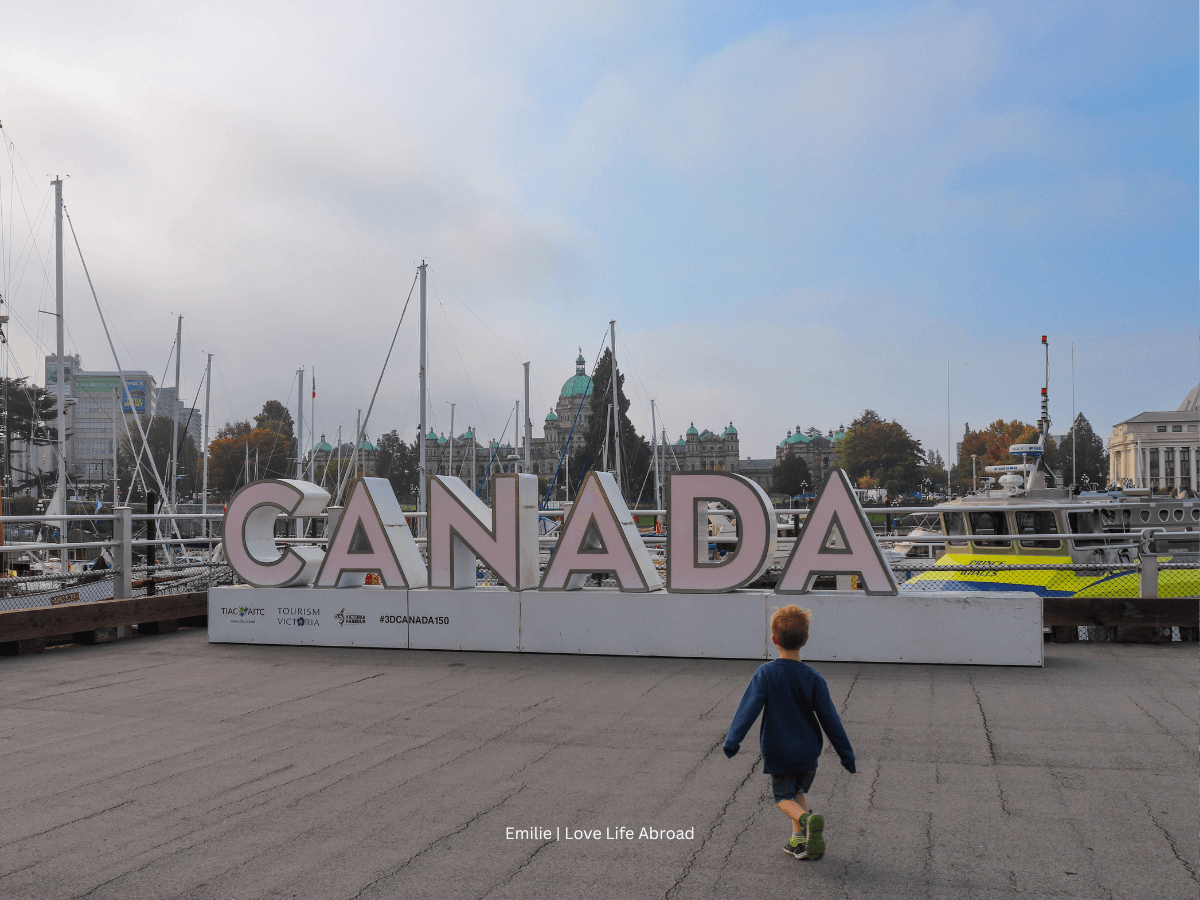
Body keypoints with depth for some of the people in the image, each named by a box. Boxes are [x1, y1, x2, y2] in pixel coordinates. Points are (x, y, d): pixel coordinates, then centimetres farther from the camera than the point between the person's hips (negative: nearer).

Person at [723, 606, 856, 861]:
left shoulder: (766, 673, -13)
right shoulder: (813, 677, -7)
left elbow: (749, 707, -20)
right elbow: (829, 718, -4)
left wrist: (733, 739, -19)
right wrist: (846, 754, 3)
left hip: (777, 752, -3)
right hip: (808, 751, 3)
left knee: (783, 797, 10)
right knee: (798, 791, 24)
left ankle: (807, 820, -18)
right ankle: (799, 839, 18)